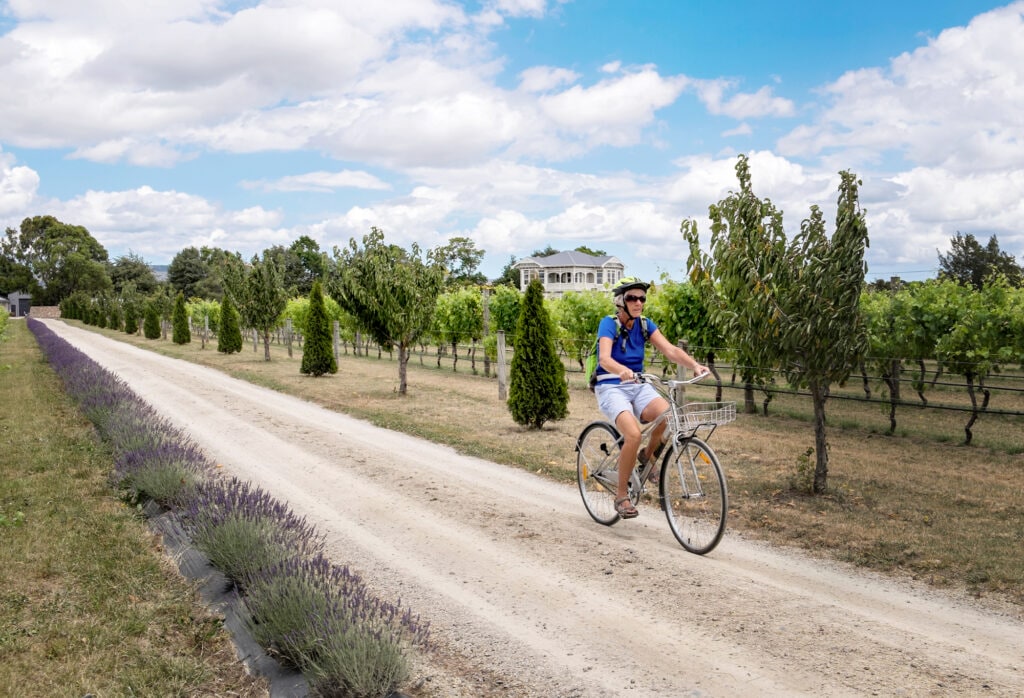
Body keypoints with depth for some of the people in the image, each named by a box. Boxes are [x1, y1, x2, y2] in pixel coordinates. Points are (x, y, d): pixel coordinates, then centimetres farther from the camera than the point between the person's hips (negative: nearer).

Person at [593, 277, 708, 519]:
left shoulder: (645, 324, 4)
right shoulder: (609, 323, -12)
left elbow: (670, 350, -8)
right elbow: (605, 358, -28)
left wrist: (695, 364, -26)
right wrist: (623, 370, -50)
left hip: (638, 386, 5)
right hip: (610, 387, -5)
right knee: (633, 434, -30)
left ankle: (648, 456, 4)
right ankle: (621, 495, -11)